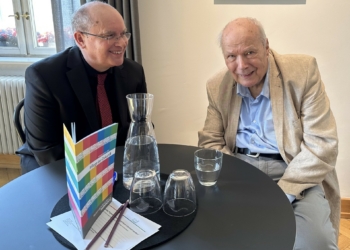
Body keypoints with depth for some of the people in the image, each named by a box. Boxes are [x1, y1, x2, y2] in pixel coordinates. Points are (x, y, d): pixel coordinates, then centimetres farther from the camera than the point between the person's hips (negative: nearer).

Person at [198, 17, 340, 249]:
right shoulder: (217, 87, 2)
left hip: (294, 172, -2)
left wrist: (282, 193, -21)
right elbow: (210, 142, 5)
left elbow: (322, 144, -11)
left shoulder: (303, 71, -8)